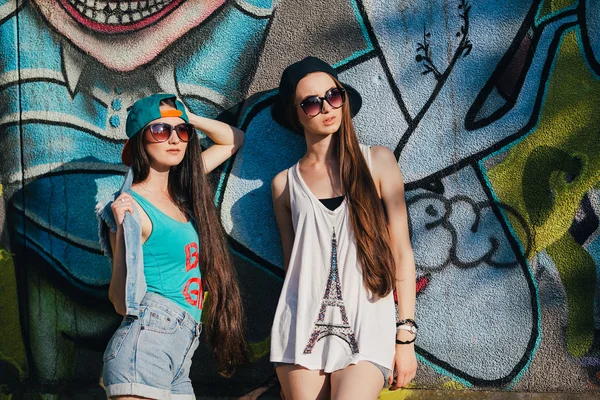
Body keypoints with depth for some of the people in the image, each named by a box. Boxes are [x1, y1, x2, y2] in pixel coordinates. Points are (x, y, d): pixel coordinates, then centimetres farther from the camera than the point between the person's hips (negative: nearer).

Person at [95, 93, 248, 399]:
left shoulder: (182, 189, 12)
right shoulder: (131, 207, -8)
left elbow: (233, 140, 26)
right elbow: (122, 302, -10)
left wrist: (186, 119, 12)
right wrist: (121, 230, -21)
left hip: (180, 355, 8)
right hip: (146, 346, -7)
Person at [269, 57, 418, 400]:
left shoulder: (377, 162, 5)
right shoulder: (285, 184, 10)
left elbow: (401, 252, 4)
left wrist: (406, 336, -1)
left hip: (366, 329, -2)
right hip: (303, 330, 2)